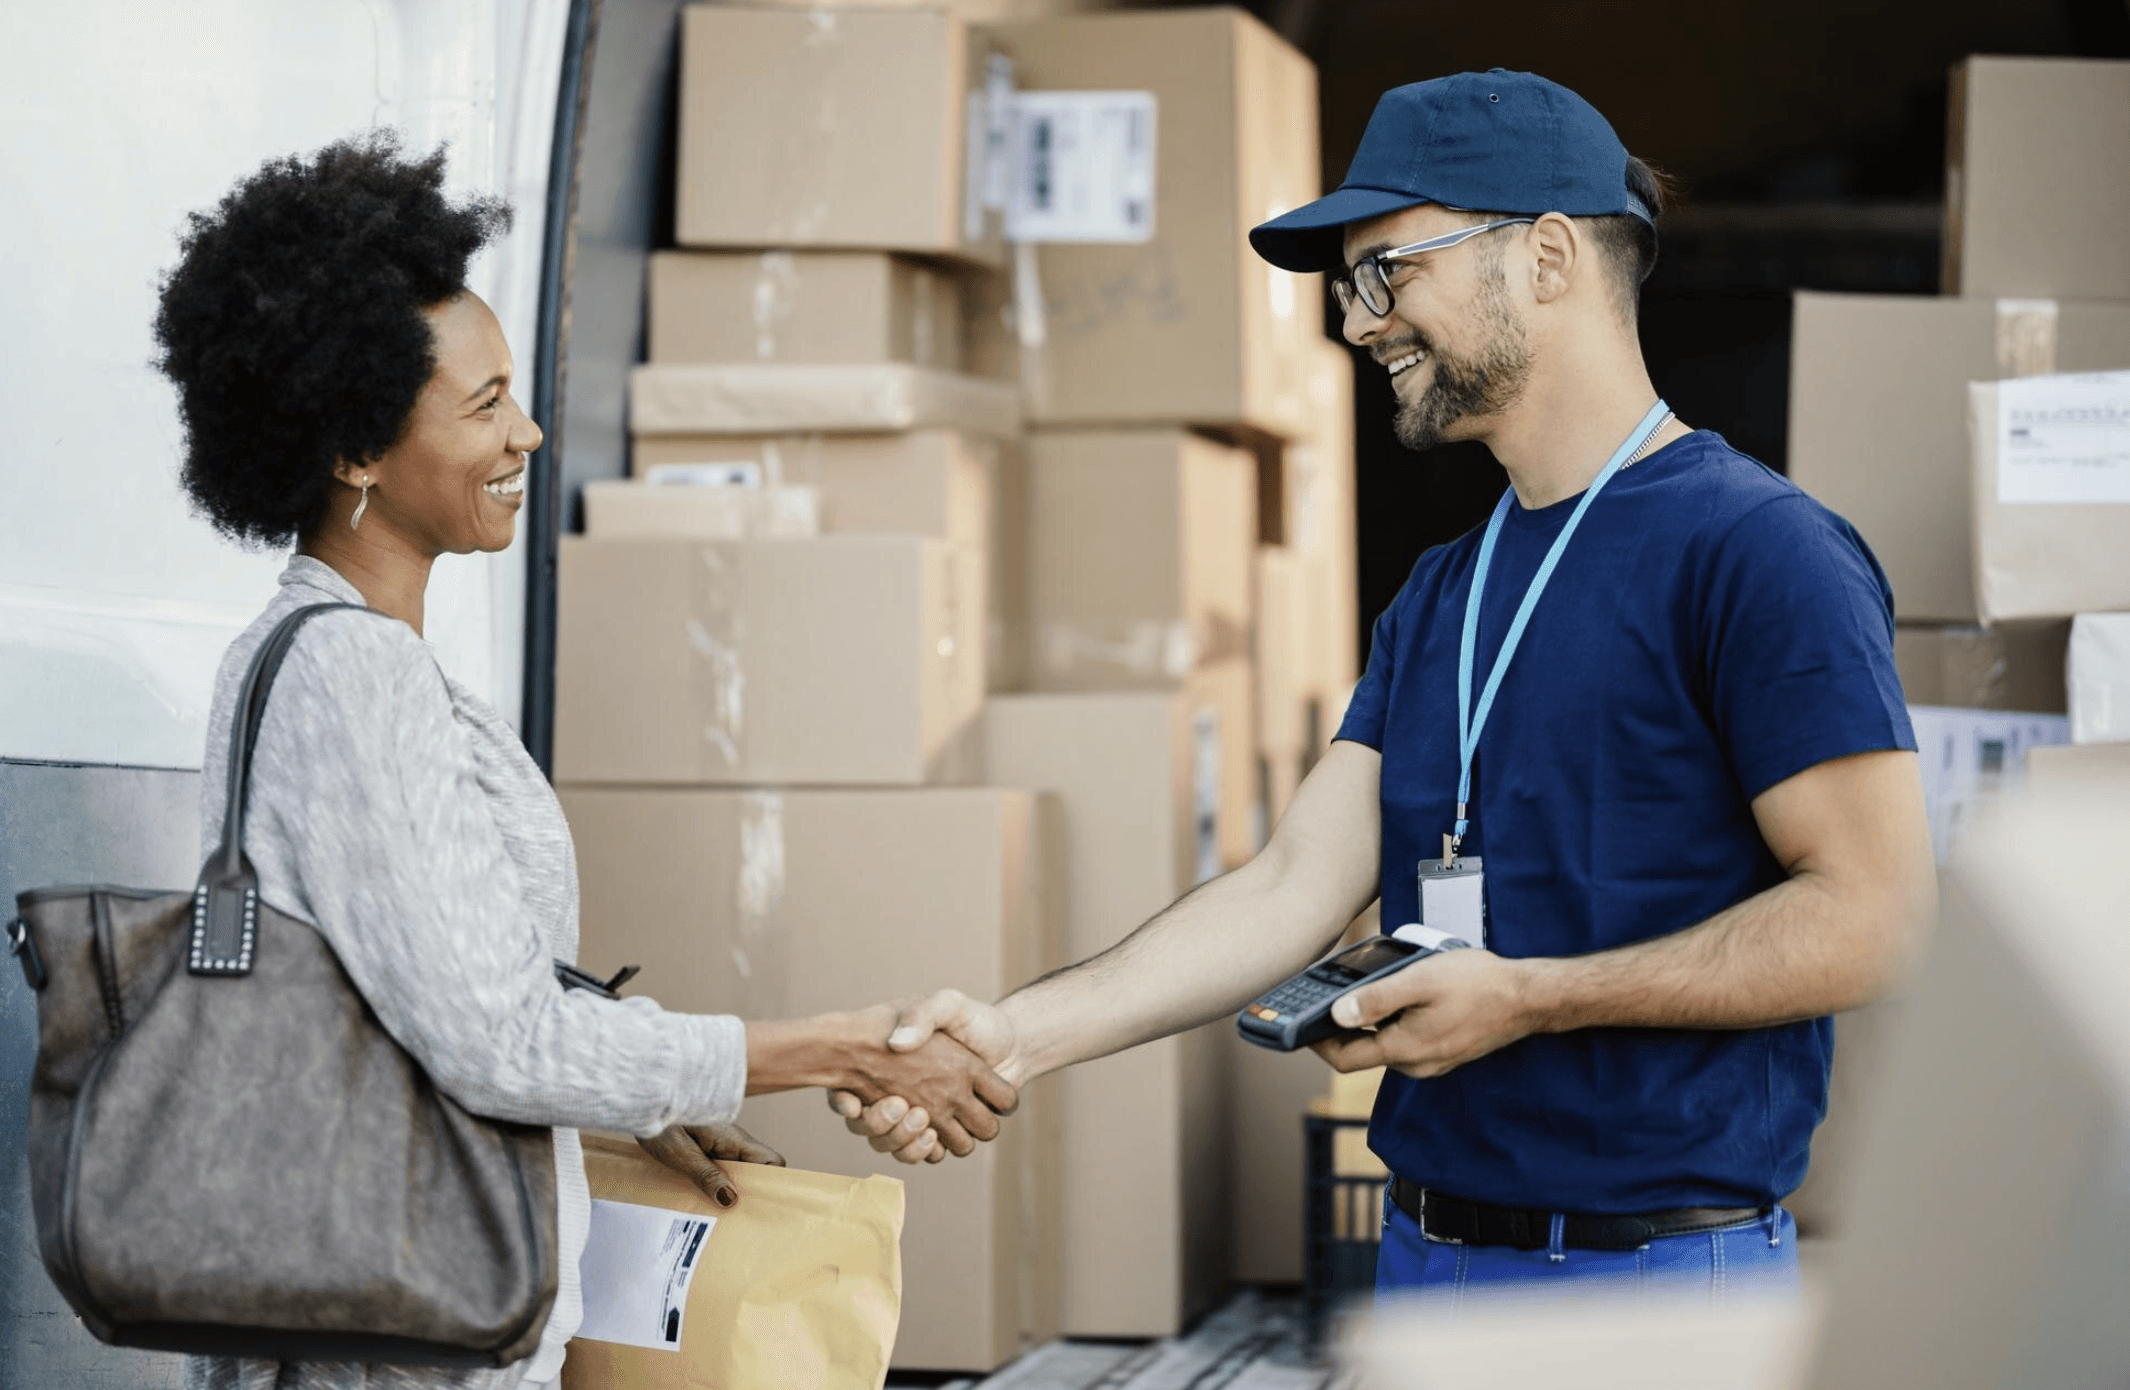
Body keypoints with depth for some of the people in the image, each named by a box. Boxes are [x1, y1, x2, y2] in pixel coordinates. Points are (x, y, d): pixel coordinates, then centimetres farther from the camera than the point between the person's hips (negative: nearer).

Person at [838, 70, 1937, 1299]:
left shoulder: (1756, 548, -11)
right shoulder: (1440, 595, 14)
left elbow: (1875, 916, -18)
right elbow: (1297, 886, 7)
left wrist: (1526, 998, -16)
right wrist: (1021, 1035, -6)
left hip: (1664, 1272, -8)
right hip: (1430, 1254, 8)